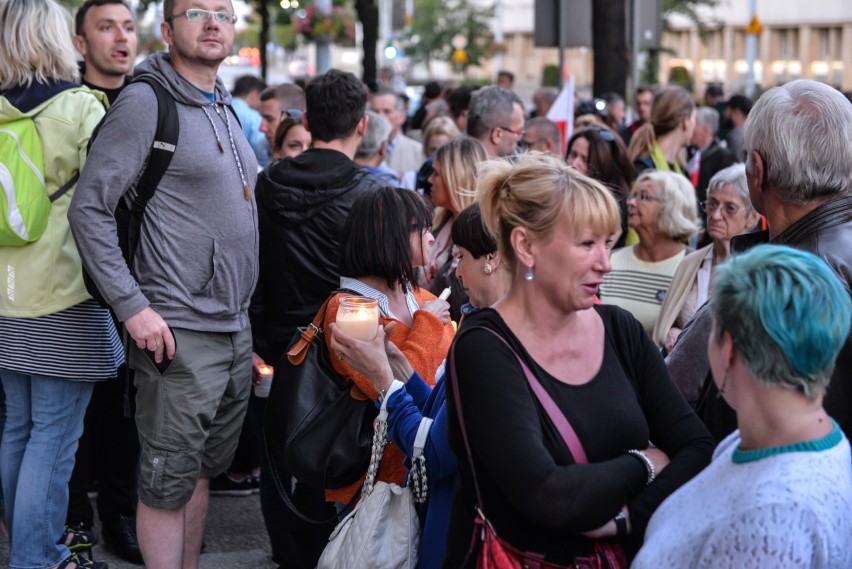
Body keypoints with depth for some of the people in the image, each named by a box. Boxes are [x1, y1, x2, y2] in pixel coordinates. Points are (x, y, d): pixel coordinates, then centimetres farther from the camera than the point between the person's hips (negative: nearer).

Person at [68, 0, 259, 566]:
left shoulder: (225, 107, 15)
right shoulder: (145, 102, -11)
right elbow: (89, 209, -14)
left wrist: (243, 307, 16)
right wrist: (133, 306, -19)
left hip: (235, 328, 8)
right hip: (180, 335, -8)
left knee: (203, 470, 16)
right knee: (168, 484, -2)